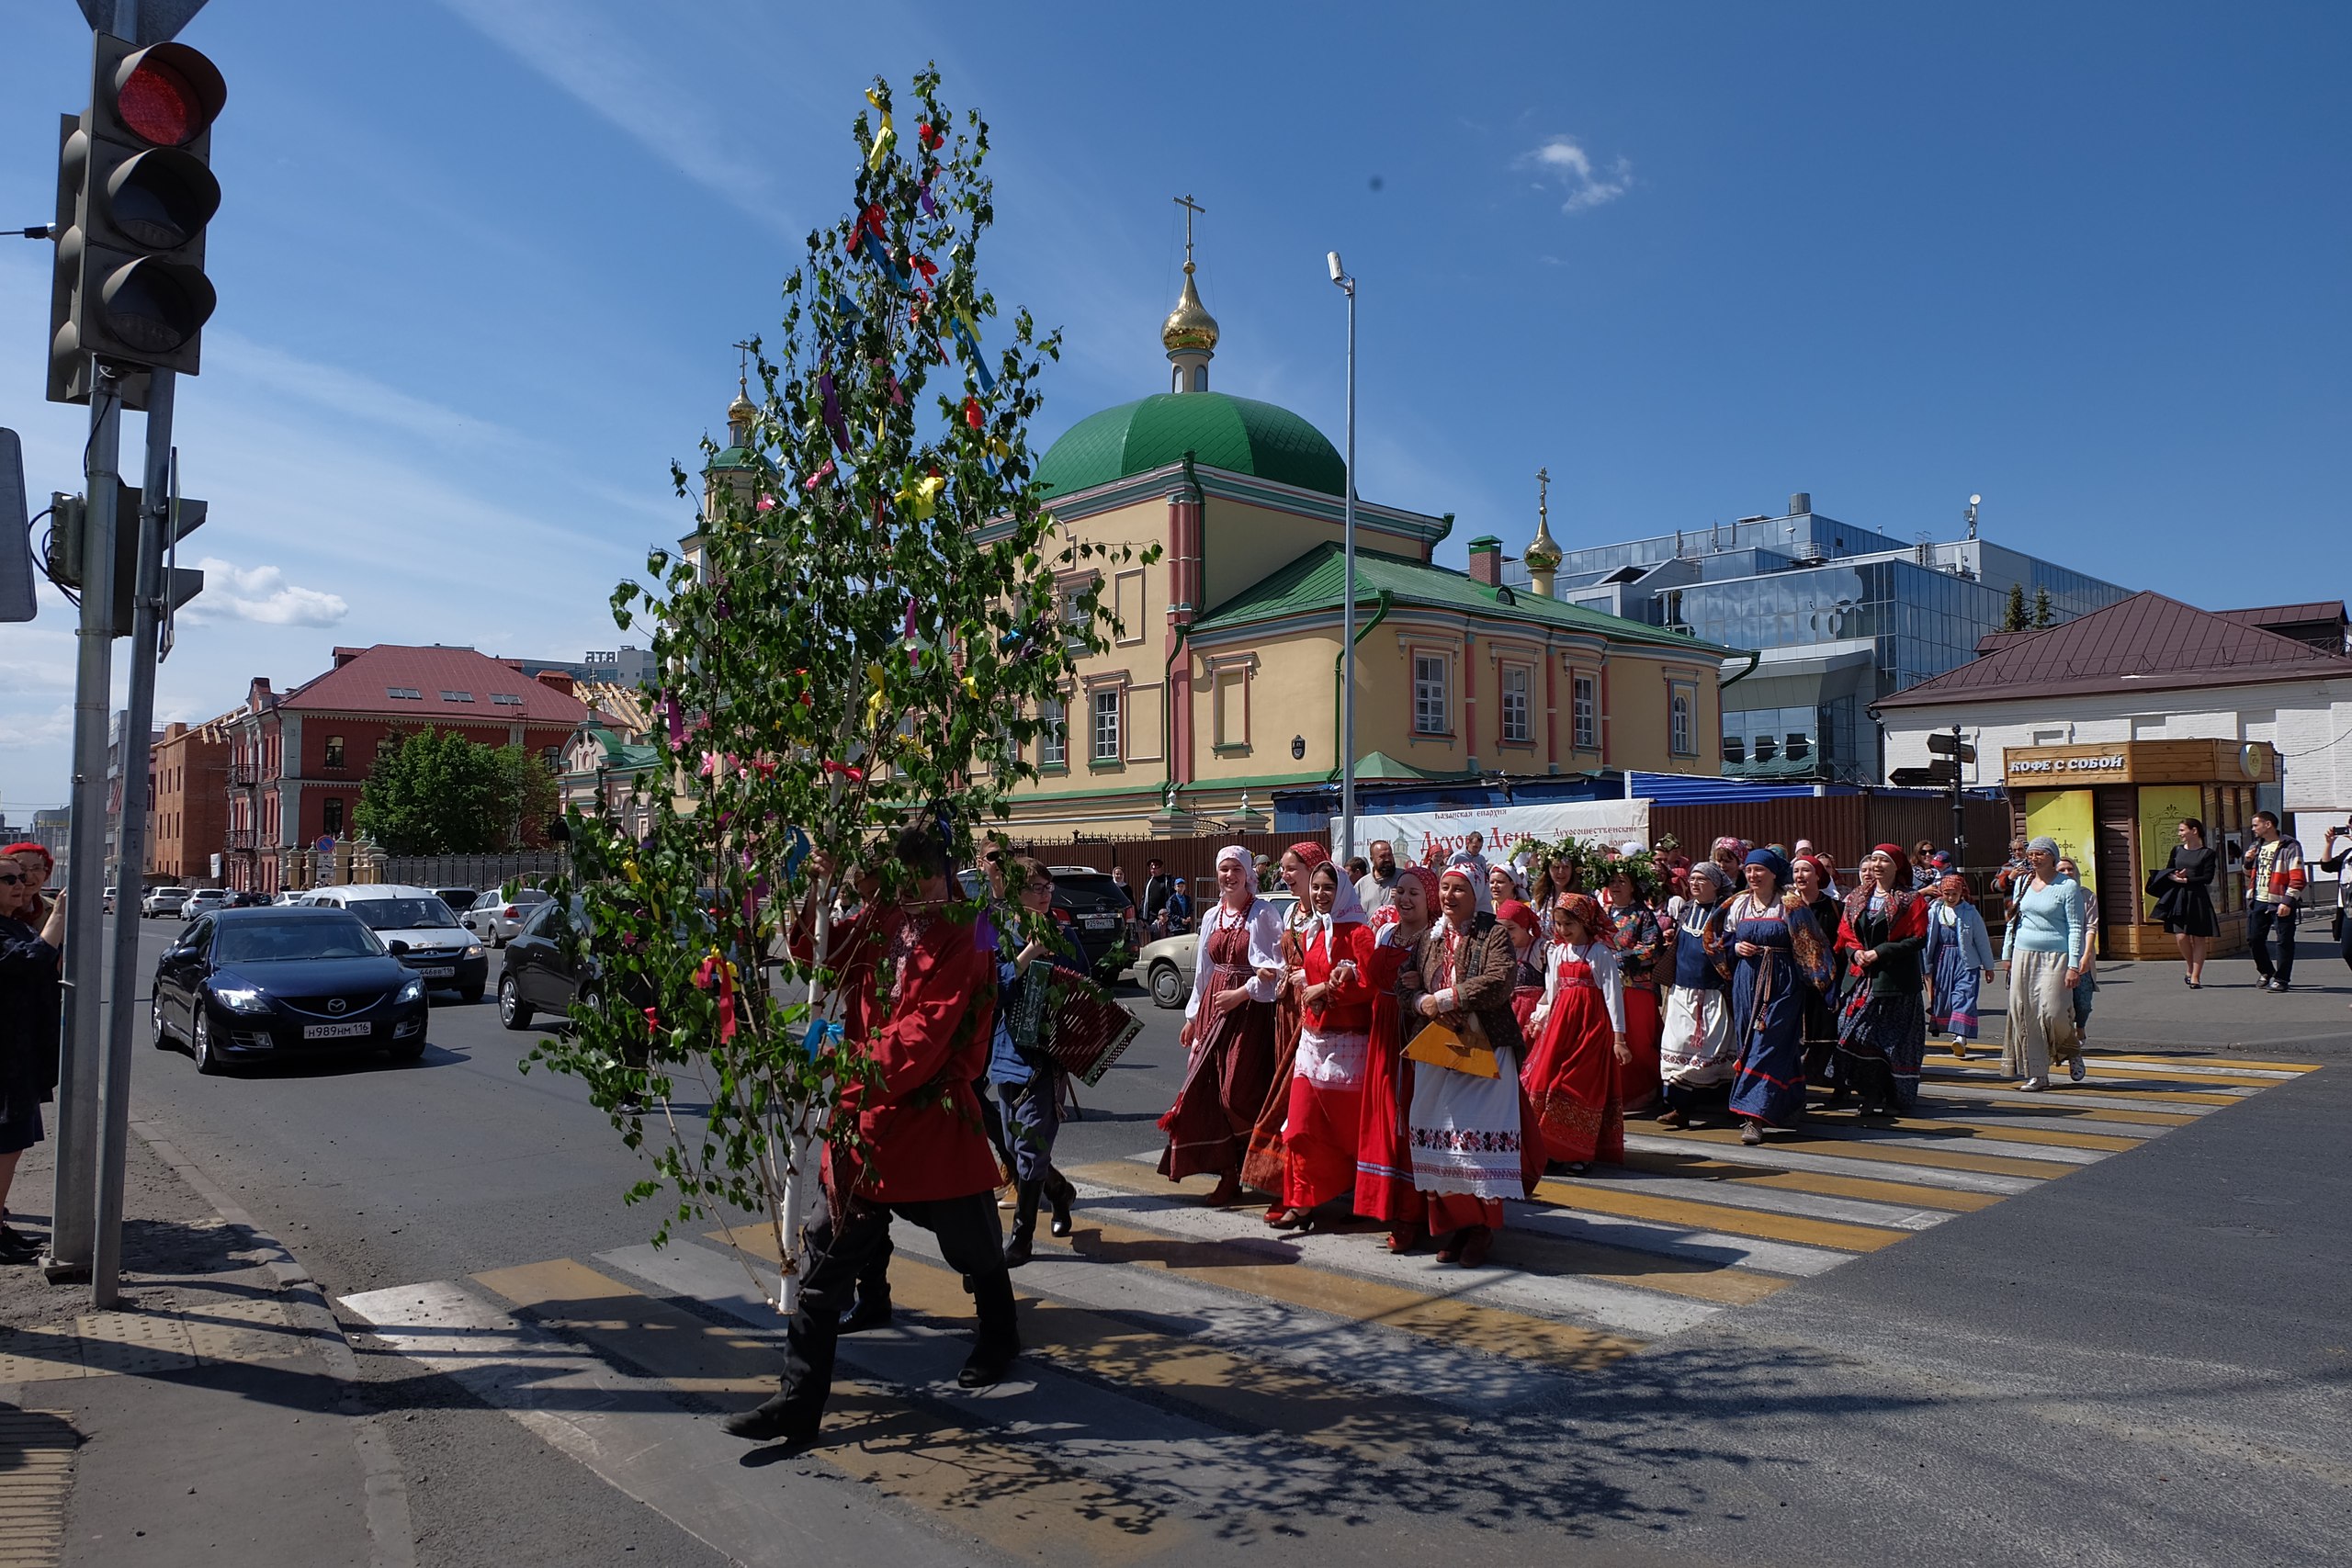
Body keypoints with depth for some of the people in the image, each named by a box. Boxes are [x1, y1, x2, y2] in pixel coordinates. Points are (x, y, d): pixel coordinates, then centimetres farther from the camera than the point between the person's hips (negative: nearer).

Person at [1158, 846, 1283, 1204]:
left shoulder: (1263, 913, -5)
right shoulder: (1212, 916, 14)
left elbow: (1275, 969, -10)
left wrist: (1241, 994, -16)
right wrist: (1193, 1017, 18)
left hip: (1250, 1010, -6)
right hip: (1213, 1007, 6)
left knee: (1239, 1093, -7)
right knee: (1209, 1092, 2)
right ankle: (1229, 1176, 11)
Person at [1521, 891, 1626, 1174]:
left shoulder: (1600, 953, -7)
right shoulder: (1557, 952, 9)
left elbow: (1613, 994, -9)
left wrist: (1619, 1037, -12)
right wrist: (1541, 1021, 15)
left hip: (1592, 1023, -5)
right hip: (1560, 1021, 5)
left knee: (1583, 1086, -3)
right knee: (1547, 1082, 1)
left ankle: (1580, 1153, 7)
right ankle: (1552, 1148, 11)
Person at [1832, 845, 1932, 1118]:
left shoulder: (1911, 900, -1)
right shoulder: (1856, 898, 13)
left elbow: (1918, 939, -8)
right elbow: (1844, 933, 14)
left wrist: (1880, 952, -15)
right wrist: (1855, 952, -7)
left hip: (1895, 980, -4)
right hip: (1861, 977, 4)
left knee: (1894, 1040, -1)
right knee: (1858, 1035, -2)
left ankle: (1895, 1098, 10)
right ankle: (1871, 1095, 6)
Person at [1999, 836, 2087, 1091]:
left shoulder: (2066, 887, -5)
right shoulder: (2022, 882, 11)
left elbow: (2075, 927, -7)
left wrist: (2074, 965, -12)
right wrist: (2006, 954, 15)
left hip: (2055, 956, -5)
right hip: (2024, 955, 5)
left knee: (2053, 1012, -12)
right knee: (2024, 1013, 0)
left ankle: (2071, 1052, 21)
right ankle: (2037, 1074, 8)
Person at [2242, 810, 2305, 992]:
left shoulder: (2290, 847, -7)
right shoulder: (2255, 847, 15)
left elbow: (2297, 879, -14)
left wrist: (2288, 902, -21)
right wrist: (2248, 862, 5)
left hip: (2281, 903, -7)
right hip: (2258, 902, 7)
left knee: (2284, 941, -1)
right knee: (2254, 939, 8)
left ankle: (2281, 979, 6)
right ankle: (2266, 972, 27)